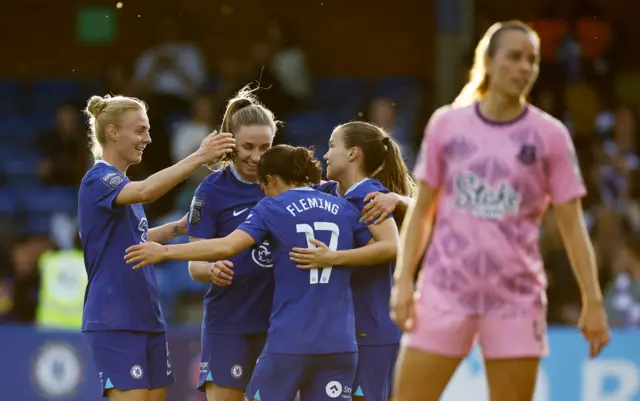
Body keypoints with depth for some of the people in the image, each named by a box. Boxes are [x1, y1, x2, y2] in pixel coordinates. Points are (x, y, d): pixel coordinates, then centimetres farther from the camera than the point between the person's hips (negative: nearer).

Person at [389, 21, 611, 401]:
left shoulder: (549, 135, 0)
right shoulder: (446, 124, 3)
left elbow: (572, 225, 1)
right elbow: (422, 211, 9)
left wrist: (593, 302, -4)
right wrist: (404, 280, 1)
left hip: (517, 297, -1)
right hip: (445, 289, 1)